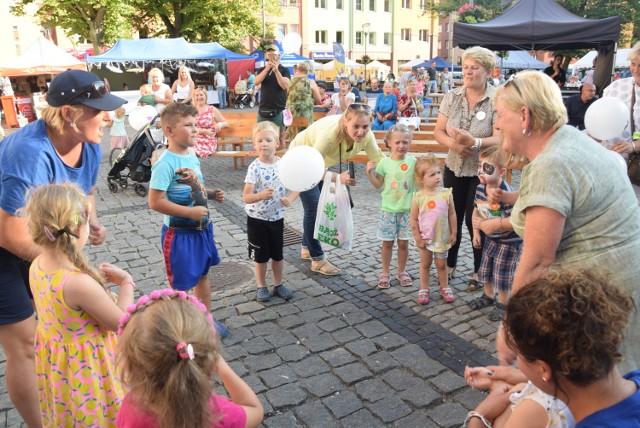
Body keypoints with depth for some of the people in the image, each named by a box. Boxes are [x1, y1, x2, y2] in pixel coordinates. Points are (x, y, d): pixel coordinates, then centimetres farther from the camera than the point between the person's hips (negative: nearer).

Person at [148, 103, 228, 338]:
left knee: (202, 274, 21)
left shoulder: (192, 155, 3)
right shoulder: (165, 163, -23)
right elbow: (155, 202, -26)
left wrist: (211, 194, 0)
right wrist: (190, 212, -25)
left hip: (202, 228, 8)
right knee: (181, 283, 8)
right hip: (179, 233, -8)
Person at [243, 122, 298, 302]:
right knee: (261, 255, 11)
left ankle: (278, 284, 33)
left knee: (277, 254, 15)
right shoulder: (254, 167, -18)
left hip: (277, 217, 3)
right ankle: (261, 286, 29)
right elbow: (246, 197, -22)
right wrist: (262, 195, -41)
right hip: (257, 218, -3)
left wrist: (289, 199, -17)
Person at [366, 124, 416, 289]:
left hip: (406, 210, 0)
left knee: (403, 242, 9)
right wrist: (369, 173, -9)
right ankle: (385, 273, 22)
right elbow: (378, 185, 4)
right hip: (388, 210, 0)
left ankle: (402, 272, 27)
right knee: (387, 242, 8)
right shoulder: (384, 162, -3)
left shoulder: (413, 162, -3)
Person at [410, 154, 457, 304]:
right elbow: (413, 219, -9)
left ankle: (444, 288, 34)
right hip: (425, 238, -1)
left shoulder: (446, 194, -12)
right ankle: (424, 289, 31)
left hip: (442, 237, 1)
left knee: (441, 264, 16)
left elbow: (452, 214, -3)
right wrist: (417, 238, -8)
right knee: (425, 264, 16)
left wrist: (453, 233, -1)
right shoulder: (418, 197, -16)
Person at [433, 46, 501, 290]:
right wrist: (453, 144, -20)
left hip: (482, 171, -4)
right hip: (454, 168, 4)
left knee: (474, 221, 2)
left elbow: (500, 139, -20)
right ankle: (450, 265, 30)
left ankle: (479, 271, 23)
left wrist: (474, 142, -36)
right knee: (452, 218, 11)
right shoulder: (452, 97, 1)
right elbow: (438, 131, 0)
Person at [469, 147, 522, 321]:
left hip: (509, 241, -7)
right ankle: (488, 296, 43)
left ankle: (503, 304, 27)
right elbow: (476, 210, 6)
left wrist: (494, 224, -33)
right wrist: (476, 232, 0)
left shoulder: (506, 194, -31)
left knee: (502, 275, 5)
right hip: (490, 238, 7)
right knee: (485, 270, 20)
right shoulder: (480, 188, -7)